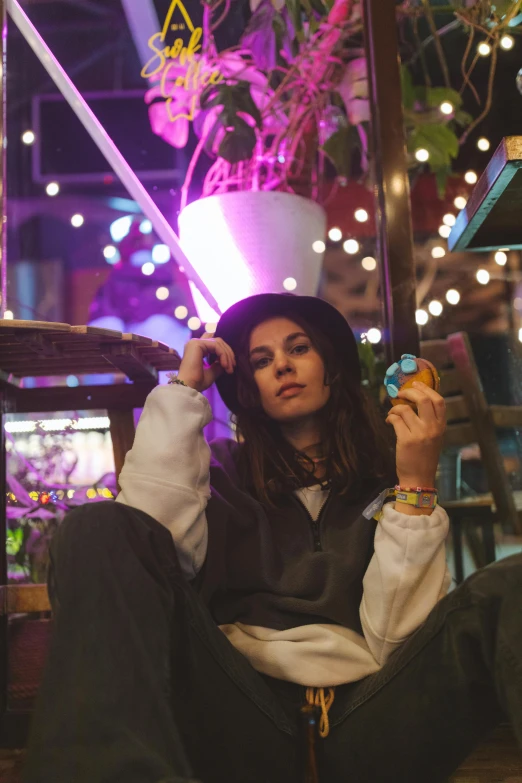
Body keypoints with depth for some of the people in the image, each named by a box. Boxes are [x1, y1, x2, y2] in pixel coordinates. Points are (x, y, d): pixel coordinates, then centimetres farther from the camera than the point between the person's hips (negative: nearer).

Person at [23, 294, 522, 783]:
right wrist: (184, 388, 2)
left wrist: (417, 485, -6)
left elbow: (397, 639, 1)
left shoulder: (387, 485, 15)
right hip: (240, 720, 1)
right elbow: (149, 539, -8)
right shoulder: (220, 470, 16)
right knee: (100, 532, -22)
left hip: (363, 725, 0)